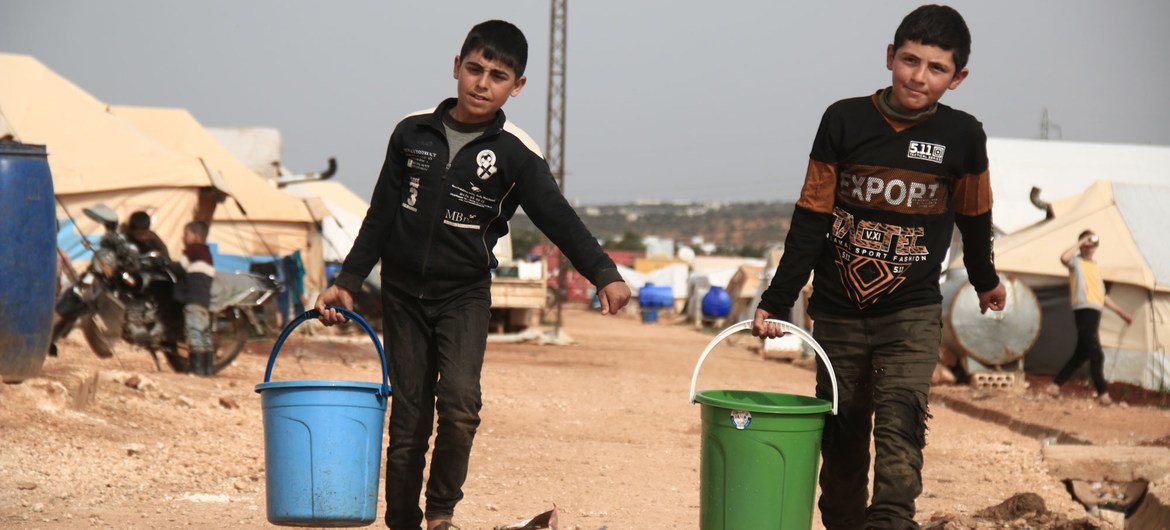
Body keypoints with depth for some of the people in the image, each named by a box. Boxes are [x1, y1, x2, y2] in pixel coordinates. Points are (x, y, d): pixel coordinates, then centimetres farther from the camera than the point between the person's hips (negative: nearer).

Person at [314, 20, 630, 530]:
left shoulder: (515, 153, -5)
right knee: (407, 419, 3)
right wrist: (347, 282, 8)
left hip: (465, 295, -2)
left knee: (459, 400, -21)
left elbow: (557, 216, -14)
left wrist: (603, 273, -28)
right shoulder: (413, 133, 2)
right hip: (403, 292, 2)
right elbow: (381, 215, 9)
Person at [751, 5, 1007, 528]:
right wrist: (777, 302, -3)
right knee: (841, 437, 7)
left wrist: (984, 279, 31)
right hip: (837, 313, 1)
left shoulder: (962, 136, -2)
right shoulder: (844, 121, -3)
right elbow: (811, 218, 0)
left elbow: (973, 216, 16)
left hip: (912, 313, -1)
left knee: (899, 421, -19)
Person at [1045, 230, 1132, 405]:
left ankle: (1055, 385, 16)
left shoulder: (1095, 268, 24)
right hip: (1084, 311, -9)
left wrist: (1121, 312, 26)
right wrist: (1081, 242, -15)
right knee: (1096, 354, -12)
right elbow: (1064, 257, -25)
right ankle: (1103, 394, -9)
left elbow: (1103, 296, 28)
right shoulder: (1077, 262, 0)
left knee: (1082, 353, 10)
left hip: (1095, 312, 9)